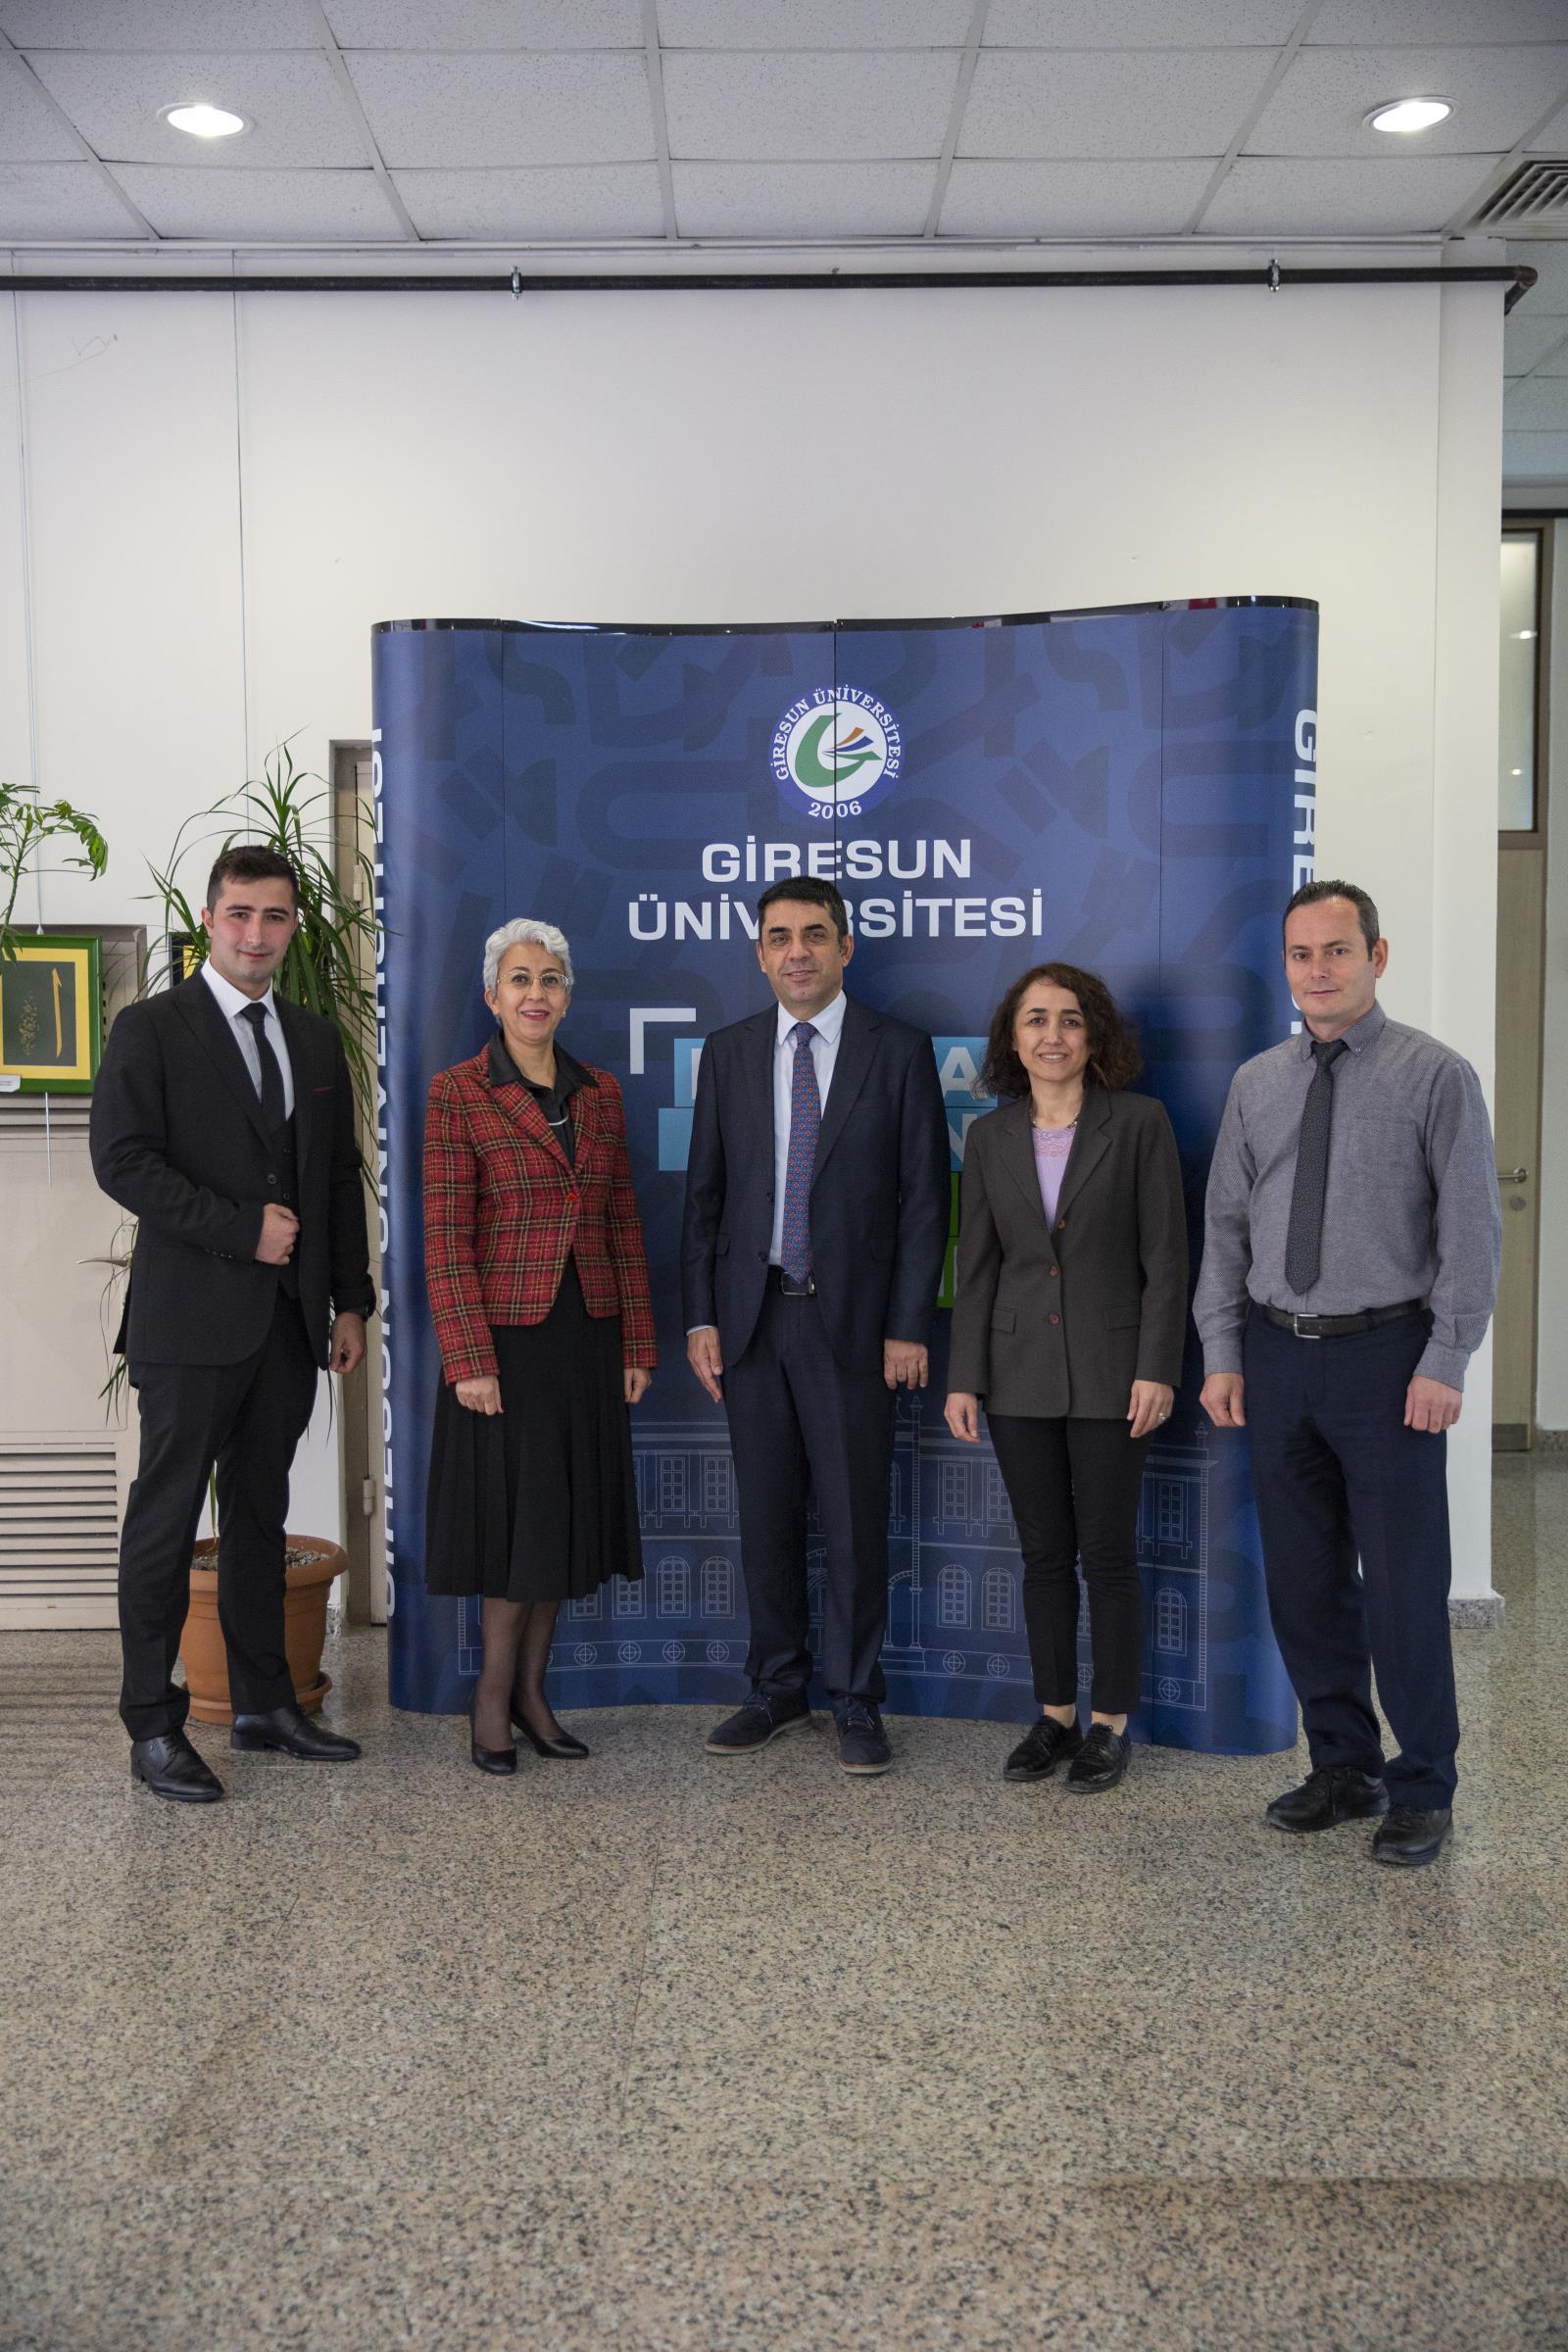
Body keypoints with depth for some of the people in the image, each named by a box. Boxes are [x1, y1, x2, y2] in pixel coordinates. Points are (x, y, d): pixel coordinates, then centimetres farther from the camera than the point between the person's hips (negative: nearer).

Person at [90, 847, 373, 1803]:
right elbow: (122, 1160, -12)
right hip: (193, 1322, -5)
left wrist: (352, 1301, 10)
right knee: (166, 1522, 1)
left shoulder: (317, 1039, 14)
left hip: (289, 1322, 6)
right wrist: (243, 1228, -16)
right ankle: (153, 1725, 11)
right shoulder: (151, 1028, -3)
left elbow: (342, 1177, 15)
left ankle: (265, 1701, 24)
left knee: (261, 1517, 14)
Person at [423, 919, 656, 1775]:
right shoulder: (457, 1092, -6)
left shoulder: (600, 1091, 9)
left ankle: (531, 1689, 24)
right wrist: (468, 1360, -15)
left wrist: (637, 1343, 6)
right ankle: (494, 1695, 19)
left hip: (589, 1336, 5)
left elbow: (623, 1223, 10)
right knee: (519, 1512, 1)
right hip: (506, 1335, -5)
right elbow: (445, 1236, -10)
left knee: (567, 1512, 10)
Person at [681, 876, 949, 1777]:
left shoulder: (900, 1050, -1)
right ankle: (778, 1688, 25)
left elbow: (925, 1197, -3)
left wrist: (909, 1325, -9)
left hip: (852, 1320, -3)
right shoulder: (729, 1052, 8)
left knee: (855, 1522, 3)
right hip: (753, 1319, 3)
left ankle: (858, 1702, 17)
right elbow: (705, 1192, 9)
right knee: (767, 1517, 11)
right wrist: (701, 1317, 2)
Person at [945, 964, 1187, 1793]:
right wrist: (963, 1377, 2)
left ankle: (1111, 1725, 18)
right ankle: (1054, 1716, 23)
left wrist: (1157, 1369, -11)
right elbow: (976, 1265, 7)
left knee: (1107, 1554, 3)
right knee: (1044, 1554, 10)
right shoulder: (991, 1138, 5)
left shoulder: (1139, 1123, -4)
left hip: (1109, 1372, -3)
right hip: (1020, 1373, 3)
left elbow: (1165, 1257, -5)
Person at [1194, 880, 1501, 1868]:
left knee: (1404, 1583, 2)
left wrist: (1445, 1363, -12)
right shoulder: (1257, 1083, 9)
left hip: (1387, 1356, -4)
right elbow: (1227, 1225, 10)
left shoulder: (1436, 1076, -4)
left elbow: (1472, 1228, -6)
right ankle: (1344, 1768, 28)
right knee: (1303, 1581, 12)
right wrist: (1223, 1353, 4)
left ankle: (1425, 1789, 19)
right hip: (1277, 1353, 5)